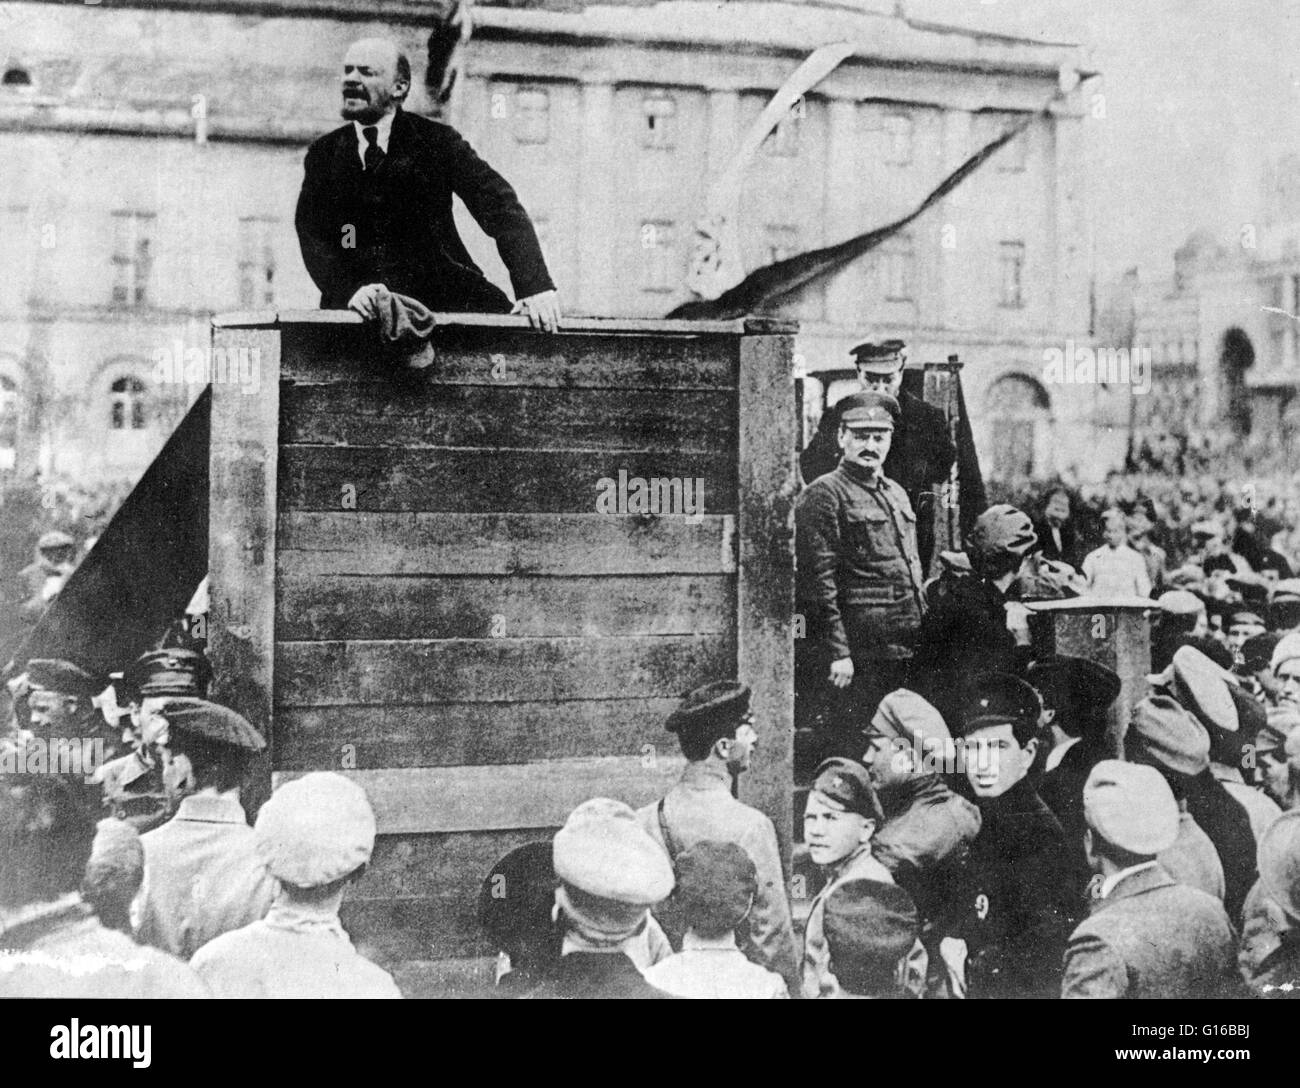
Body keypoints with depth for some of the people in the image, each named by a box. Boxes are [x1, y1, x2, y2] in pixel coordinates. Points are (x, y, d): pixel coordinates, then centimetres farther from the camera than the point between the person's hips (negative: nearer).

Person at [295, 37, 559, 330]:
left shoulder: (436, 139, 4)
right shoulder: (323, 154, 12)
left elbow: (501, 205, -7)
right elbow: (312, 236, 2)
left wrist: (535, 287, -23)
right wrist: (350, 290, -20)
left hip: (442, 295, -1)